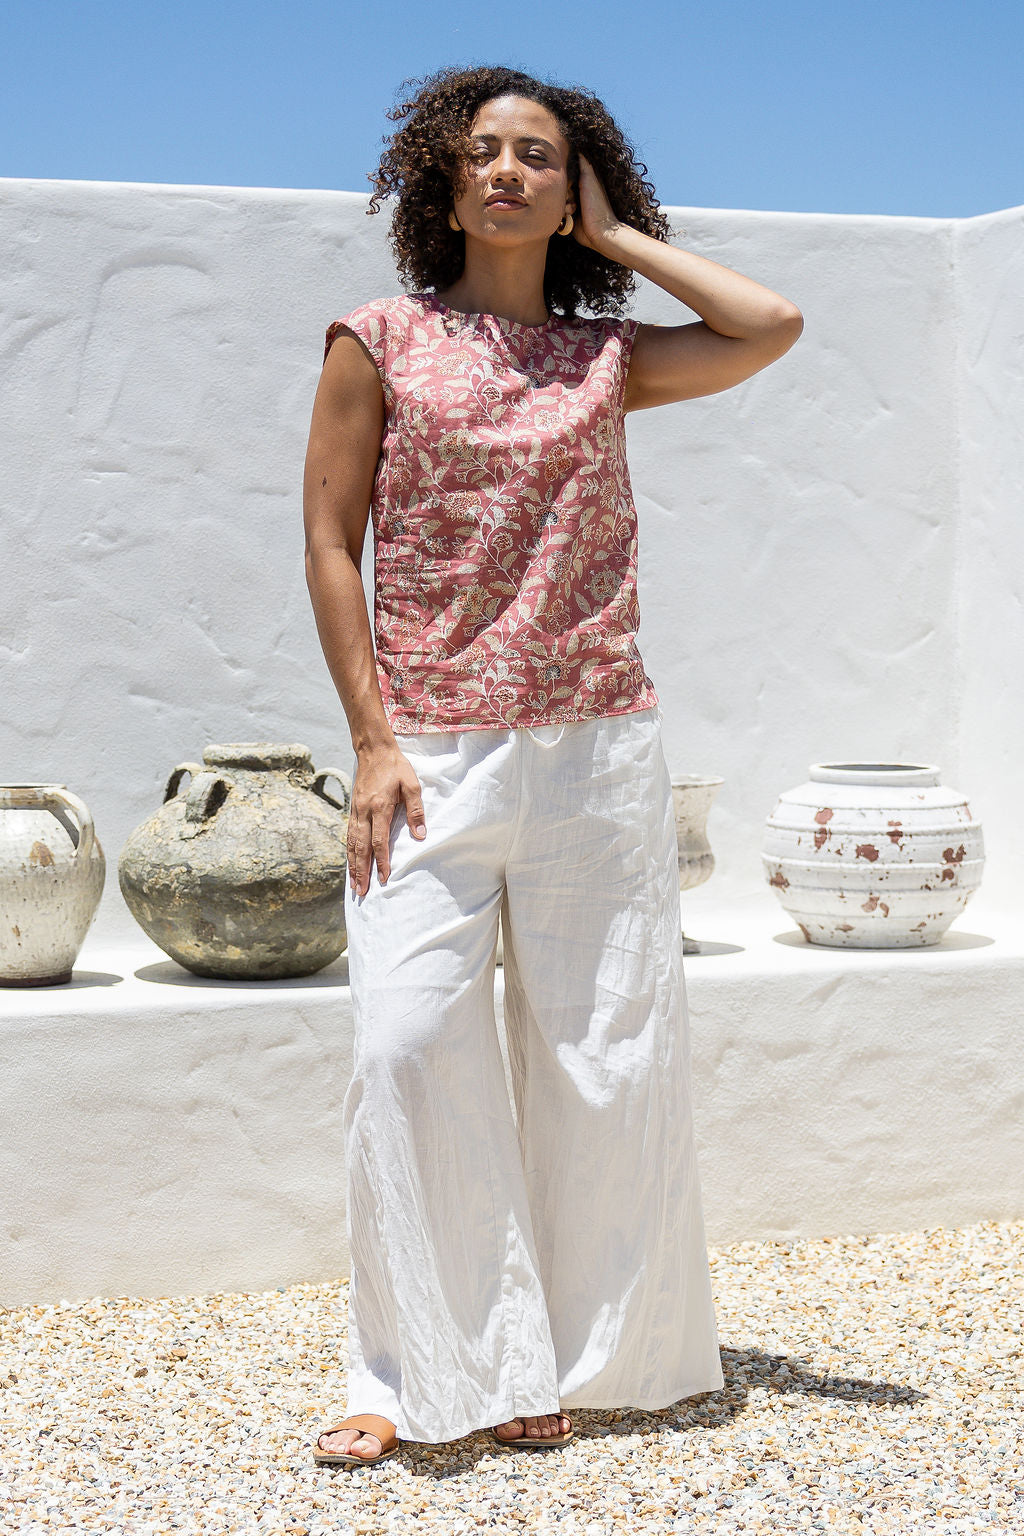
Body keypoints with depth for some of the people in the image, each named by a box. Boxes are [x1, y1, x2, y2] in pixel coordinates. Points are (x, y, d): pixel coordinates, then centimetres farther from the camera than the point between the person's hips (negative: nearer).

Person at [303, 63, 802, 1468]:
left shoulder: (609, 360, 11)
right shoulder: (381, 341, 6)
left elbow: (773, 327, -2)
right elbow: (332, 545, 2)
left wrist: (621, 237, 7)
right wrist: (373, 742, -7)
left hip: (597, 748, 2)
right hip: (432, 756, -2)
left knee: (606, 1050, 3)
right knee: (411, 1046, -10)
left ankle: (566, 1361, 18)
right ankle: (421, 1377, 4)